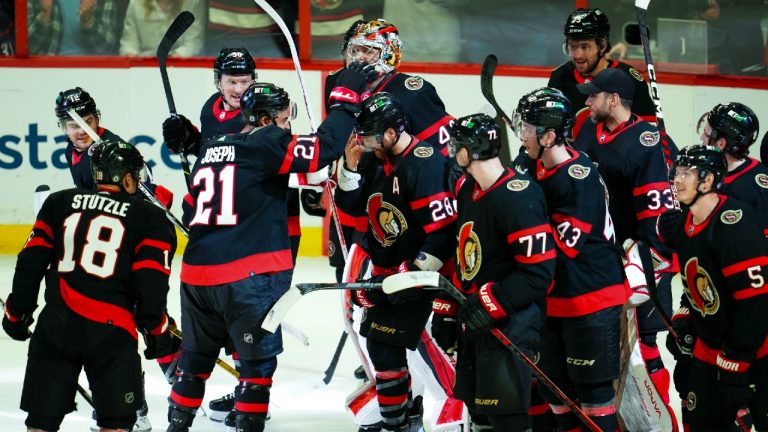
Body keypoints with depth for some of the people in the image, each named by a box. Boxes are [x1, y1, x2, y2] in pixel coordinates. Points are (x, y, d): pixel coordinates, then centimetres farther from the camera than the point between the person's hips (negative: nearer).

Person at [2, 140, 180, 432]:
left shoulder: (59, 203, 15)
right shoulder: (148, 218, 7)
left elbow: (31, 262, 9)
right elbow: (150, 282, -1)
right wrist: (157, 330, 9)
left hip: (56, 326, 3)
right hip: (111, 331, -3)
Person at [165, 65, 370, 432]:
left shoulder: (210, 150, 17)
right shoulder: (266, 142, -5)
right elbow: (325, 147, -15)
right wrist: (348, 96, -6)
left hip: (197, 269, 7)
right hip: (247, 273, -7)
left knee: (197, 354, 20)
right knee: (259, 356, 2)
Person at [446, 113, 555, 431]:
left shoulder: (517, 196, -21)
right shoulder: (466, 190, 9)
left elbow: (537, 271, -24)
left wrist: (491, 304, -24)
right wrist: (447, 309, 18)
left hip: (512, 319, -10)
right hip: (476, 318, 10)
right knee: (477, 406, 18)